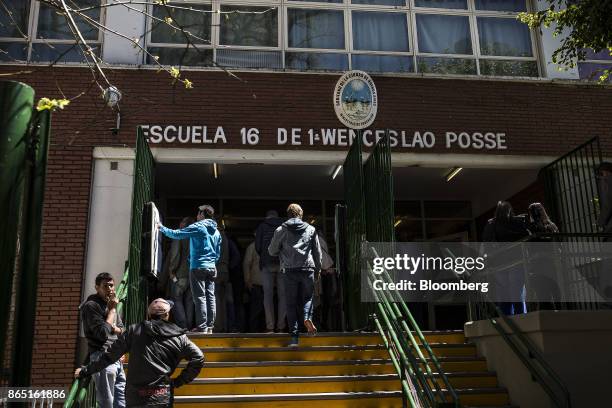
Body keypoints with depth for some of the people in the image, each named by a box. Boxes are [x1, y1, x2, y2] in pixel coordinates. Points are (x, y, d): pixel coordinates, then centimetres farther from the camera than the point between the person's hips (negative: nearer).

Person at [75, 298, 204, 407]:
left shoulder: (135, 330, -1)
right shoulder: (178, 337, 1)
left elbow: (110, 355, 0)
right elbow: (198, 358, -4)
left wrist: (86, 370, 11)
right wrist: (179, 381, 4)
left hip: (135, 397, 1)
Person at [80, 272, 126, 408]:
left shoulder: (110, 304, 17)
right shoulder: (91, 306, -9)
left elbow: (123, 331, 19)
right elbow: (103, 333, -18)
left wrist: (113, 328, -3)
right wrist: (112, 310, -10)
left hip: (116, 358, 8)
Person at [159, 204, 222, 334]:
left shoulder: (197, 227, -7)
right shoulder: (216, 232, 15)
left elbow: (176, 234, -6)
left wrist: (162, 228, 8)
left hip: (198, 267, -6)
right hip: (212, 268, 7)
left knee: (200, 297, -6)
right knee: (210, 296, 6)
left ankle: (202, 327, -7)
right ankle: (210, 327, 8)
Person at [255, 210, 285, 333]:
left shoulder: (262, 226, 8)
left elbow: (257, 246, 2)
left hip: (267, 263, -1)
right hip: (283, 264, 1)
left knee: (268, 295, 0)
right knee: (282, 295, 3)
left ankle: (270, 326, -5)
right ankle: (281, 326, -2)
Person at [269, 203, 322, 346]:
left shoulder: (281, 230, 5)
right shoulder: (311, 229, 9)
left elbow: (272, 251, 11)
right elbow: (317, 252, 12)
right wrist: (317, 269, 23)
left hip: (290, 271, -1)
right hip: (308, 270, 1)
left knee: (291, 304, 5)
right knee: (307, 297, 16)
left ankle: (294, 337, 1)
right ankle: (307, 317, -14)